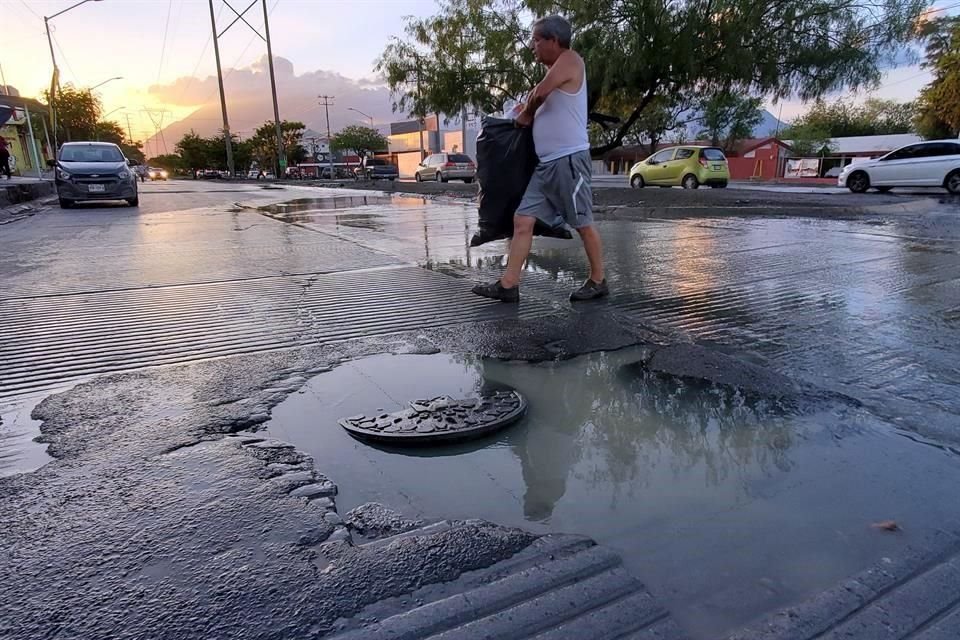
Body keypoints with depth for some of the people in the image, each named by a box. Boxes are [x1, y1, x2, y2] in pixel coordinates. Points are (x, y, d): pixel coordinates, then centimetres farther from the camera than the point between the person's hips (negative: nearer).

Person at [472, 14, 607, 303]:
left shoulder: (570, 60, -5)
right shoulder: (554, 72, 23)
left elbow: (539, 94, -14)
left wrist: (525, 115, 4)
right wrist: (528, 114, 6)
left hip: (569, 160, -9)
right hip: (546, 163, 9)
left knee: (583, 224, 1)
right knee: (522, 220, 0)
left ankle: (598, 282, 15)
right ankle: (508, 285, -1)